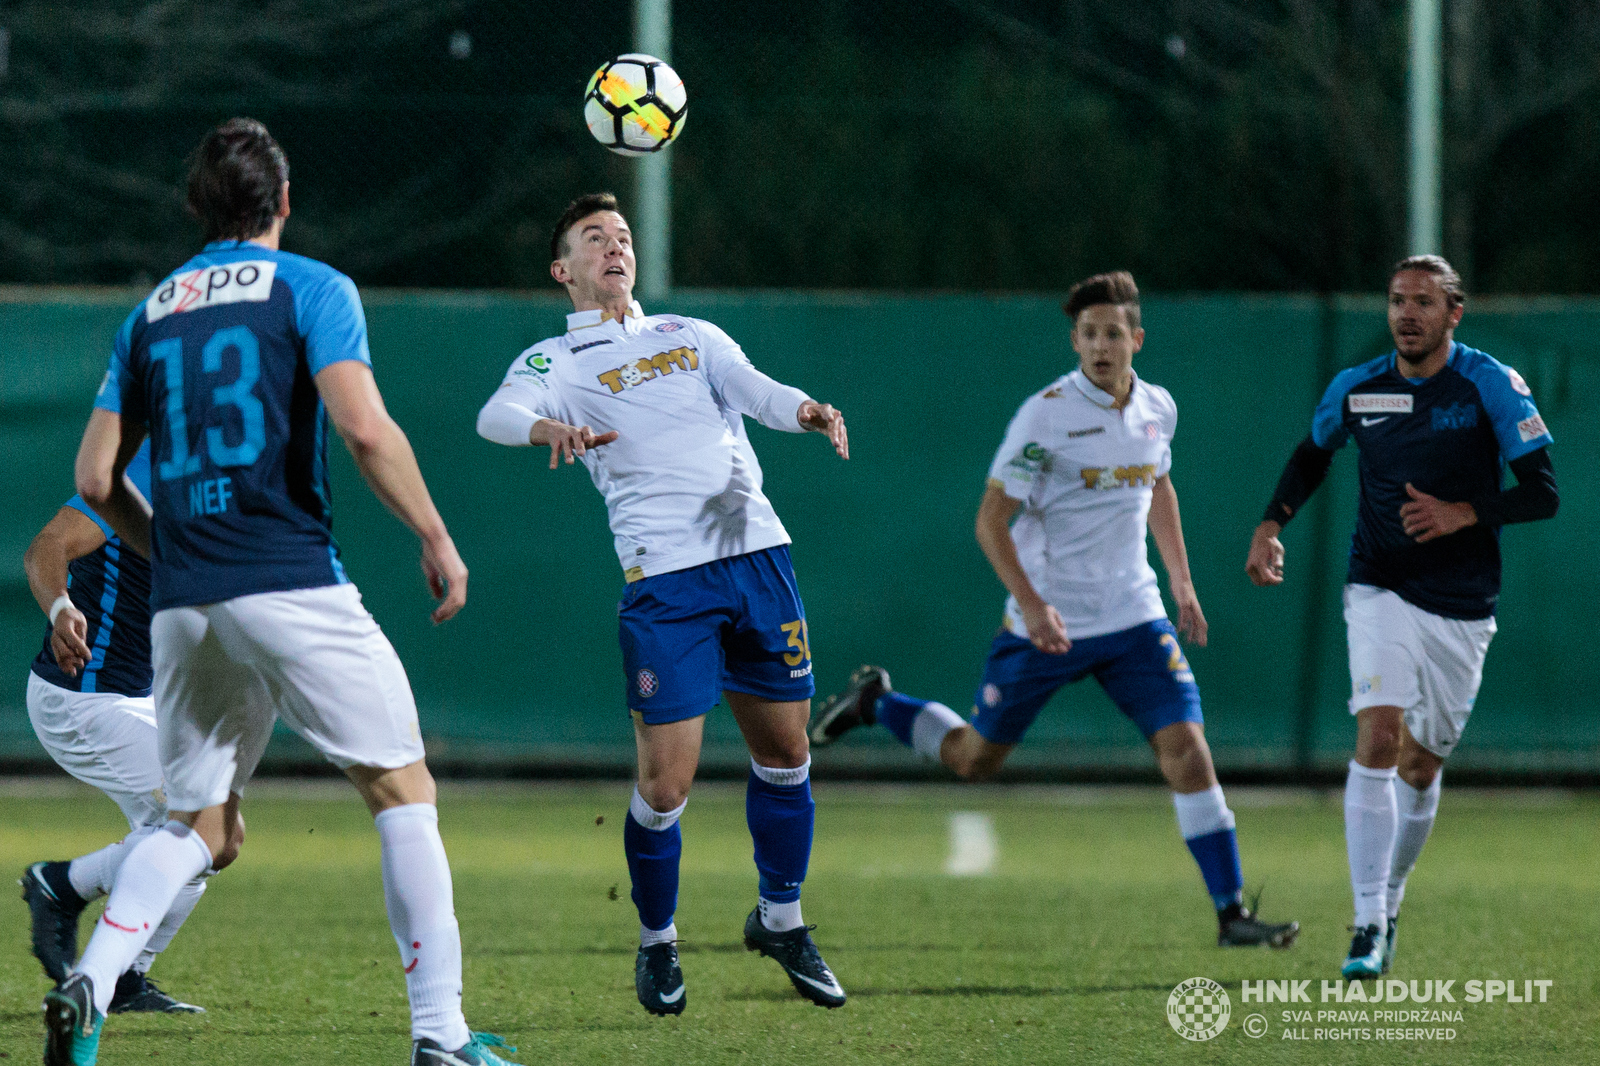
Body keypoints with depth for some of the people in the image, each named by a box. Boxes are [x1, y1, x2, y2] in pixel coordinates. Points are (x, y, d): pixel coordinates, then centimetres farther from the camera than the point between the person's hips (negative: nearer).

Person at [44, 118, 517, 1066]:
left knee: (198, 823, 14)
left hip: (182, 603, 5)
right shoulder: (310, 289, 1)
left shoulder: (151, 314, 16)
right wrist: (437, 538, -4)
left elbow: (97, 475, 14)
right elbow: (365, 428, -13)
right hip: (293, 587, -5)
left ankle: (89, 984, -10)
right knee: (403, 791, 4)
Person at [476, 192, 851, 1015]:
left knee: (784, 753, 9)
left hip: (756, 553, 4)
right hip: (665, 578, -4)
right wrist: (550, 429, -35)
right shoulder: (556, 362, 8)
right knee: (665, 782, -7)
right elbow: (498, 415, -12)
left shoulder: (690, 337, 21)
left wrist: (806, 411, -19)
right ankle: (657, 942, 15)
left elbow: (755, 391, 5)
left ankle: (781, 921, 29)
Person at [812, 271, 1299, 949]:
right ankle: (874, 703, 38)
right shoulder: (1046, 415, -16)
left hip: (1133, 616, 4)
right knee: (974, 758, 10)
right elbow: (991, 519, -13)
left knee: (1188, 752, -11)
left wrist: (1182, 584, 19)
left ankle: (1232, 913, -7)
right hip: (1045, 622, -4)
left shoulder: (1158, 409, 2)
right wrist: (1031, 605, -23)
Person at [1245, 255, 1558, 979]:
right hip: (1381, 592, 0)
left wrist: (1463, 514, -22)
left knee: (1421, 765, 8)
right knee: (1377, 739, -19)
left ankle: (1389, 902, 32)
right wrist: (1271, 525, 8)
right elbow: (1312, 456, 21)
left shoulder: (1493, 388, -7)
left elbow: (1542, 492, -8)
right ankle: (1368, 926, -22)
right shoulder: (1355, 390, 1)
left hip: (1462, 607, 0)